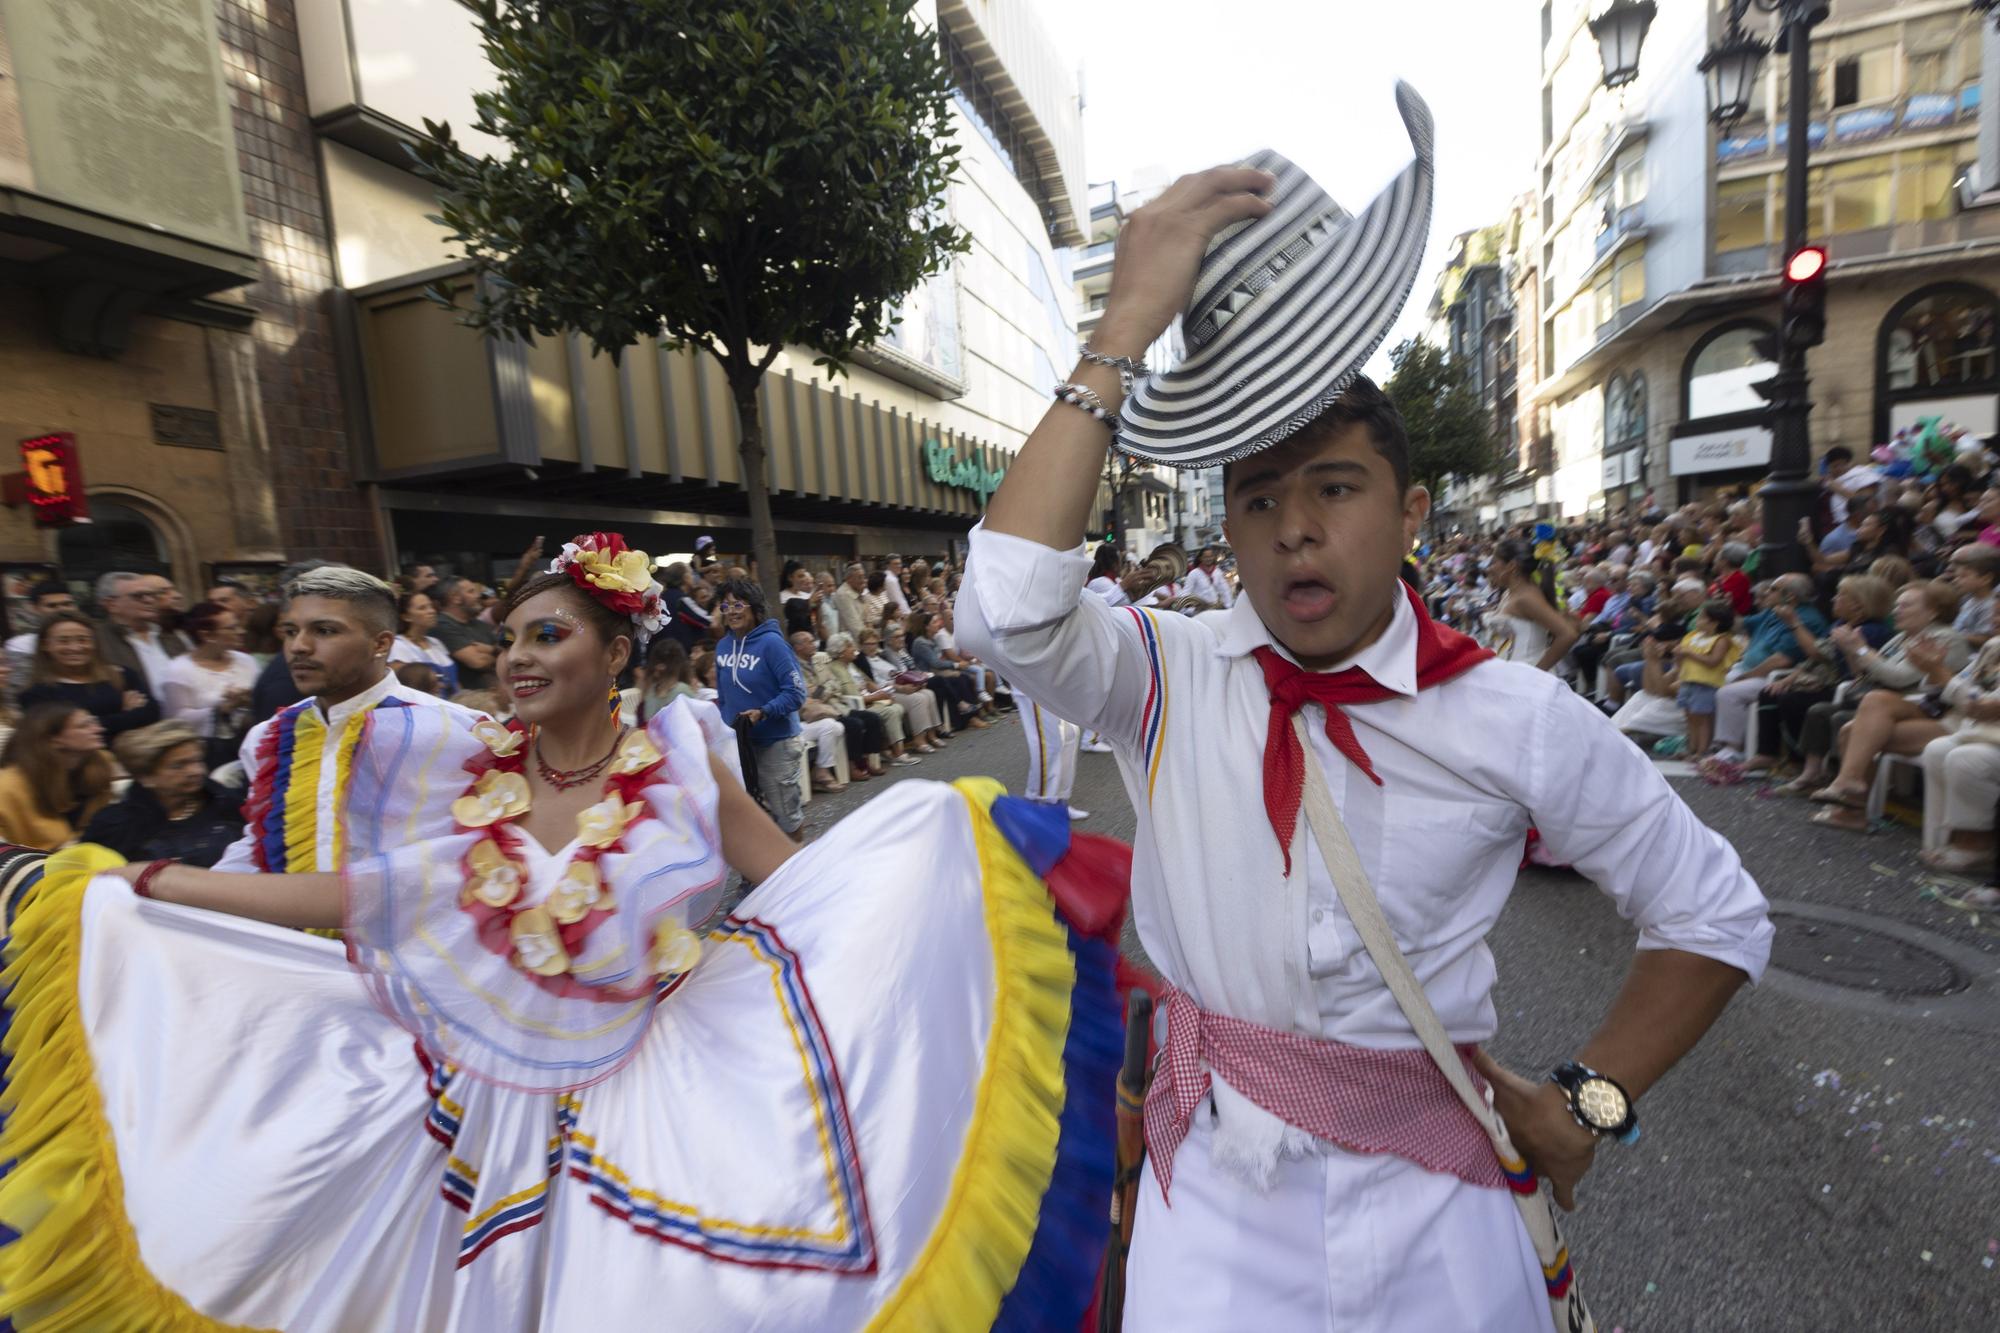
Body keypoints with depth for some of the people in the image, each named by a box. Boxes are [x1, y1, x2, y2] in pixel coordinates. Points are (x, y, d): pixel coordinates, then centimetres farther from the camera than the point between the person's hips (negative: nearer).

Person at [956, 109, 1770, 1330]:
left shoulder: (1516, 719, -11)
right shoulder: (1169, 678, -13)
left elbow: (1717, 916, 3)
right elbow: (1009, 610, -34)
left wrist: (1587, 1101, -2)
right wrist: (1126, 328, -30)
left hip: (1434, 1207, 2)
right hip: (1216, 1196, -1)